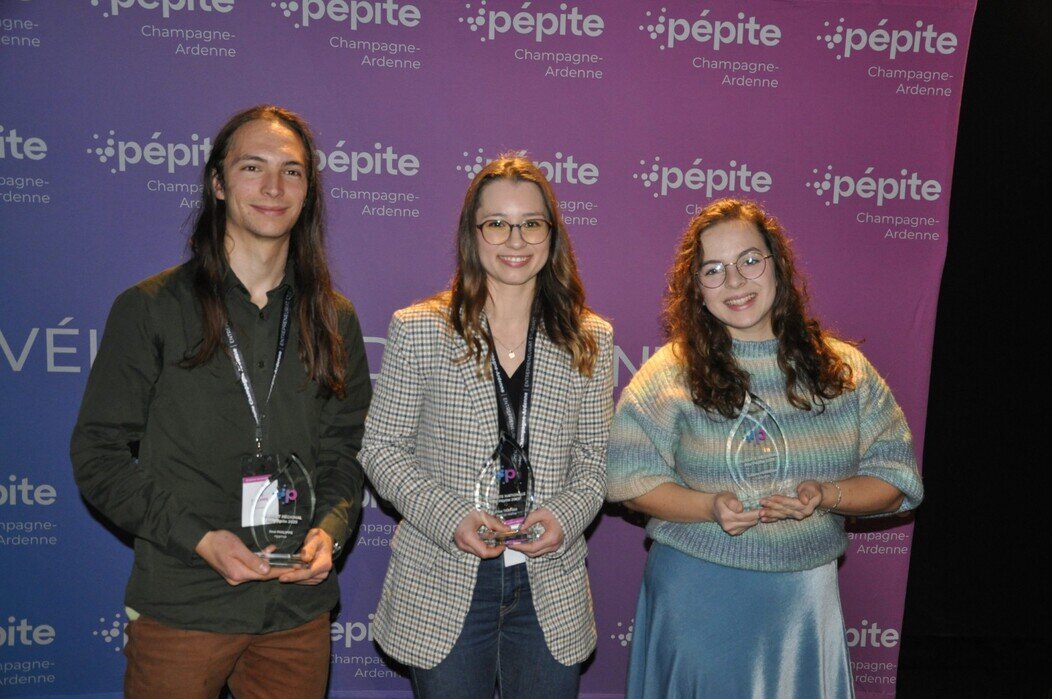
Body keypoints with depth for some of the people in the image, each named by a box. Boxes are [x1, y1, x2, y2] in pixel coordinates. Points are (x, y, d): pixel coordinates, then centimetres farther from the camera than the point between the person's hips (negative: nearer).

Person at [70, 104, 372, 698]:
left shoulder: (335, 320, 6)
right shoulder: (150, 308, -3)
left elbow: (344, 450, 10)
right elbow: (99, 454, -4)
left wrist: (330, 529, -9)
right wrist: (200, 538, -15)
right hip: (180, 609, -2)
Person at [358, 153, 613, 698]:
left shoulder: (588, 340, 2)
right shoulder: (418, 330, -4)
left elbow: (595, 458, 6)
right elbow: (381, 448, -2)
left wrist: (565, 515, -13)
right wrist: (449, 517, -16)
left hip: (550, 588, 2)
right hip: (443, 587, -2)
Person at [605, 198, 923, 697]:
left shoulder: (843, 369, 0)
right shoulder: (672, 372, -6)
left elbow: (895, 473, 2)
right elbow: (630, 477, -6)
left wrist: (827, 497, -17)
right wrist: (711, 506, -21)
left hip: (805, 595, 2)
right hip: (695, 594, -2)